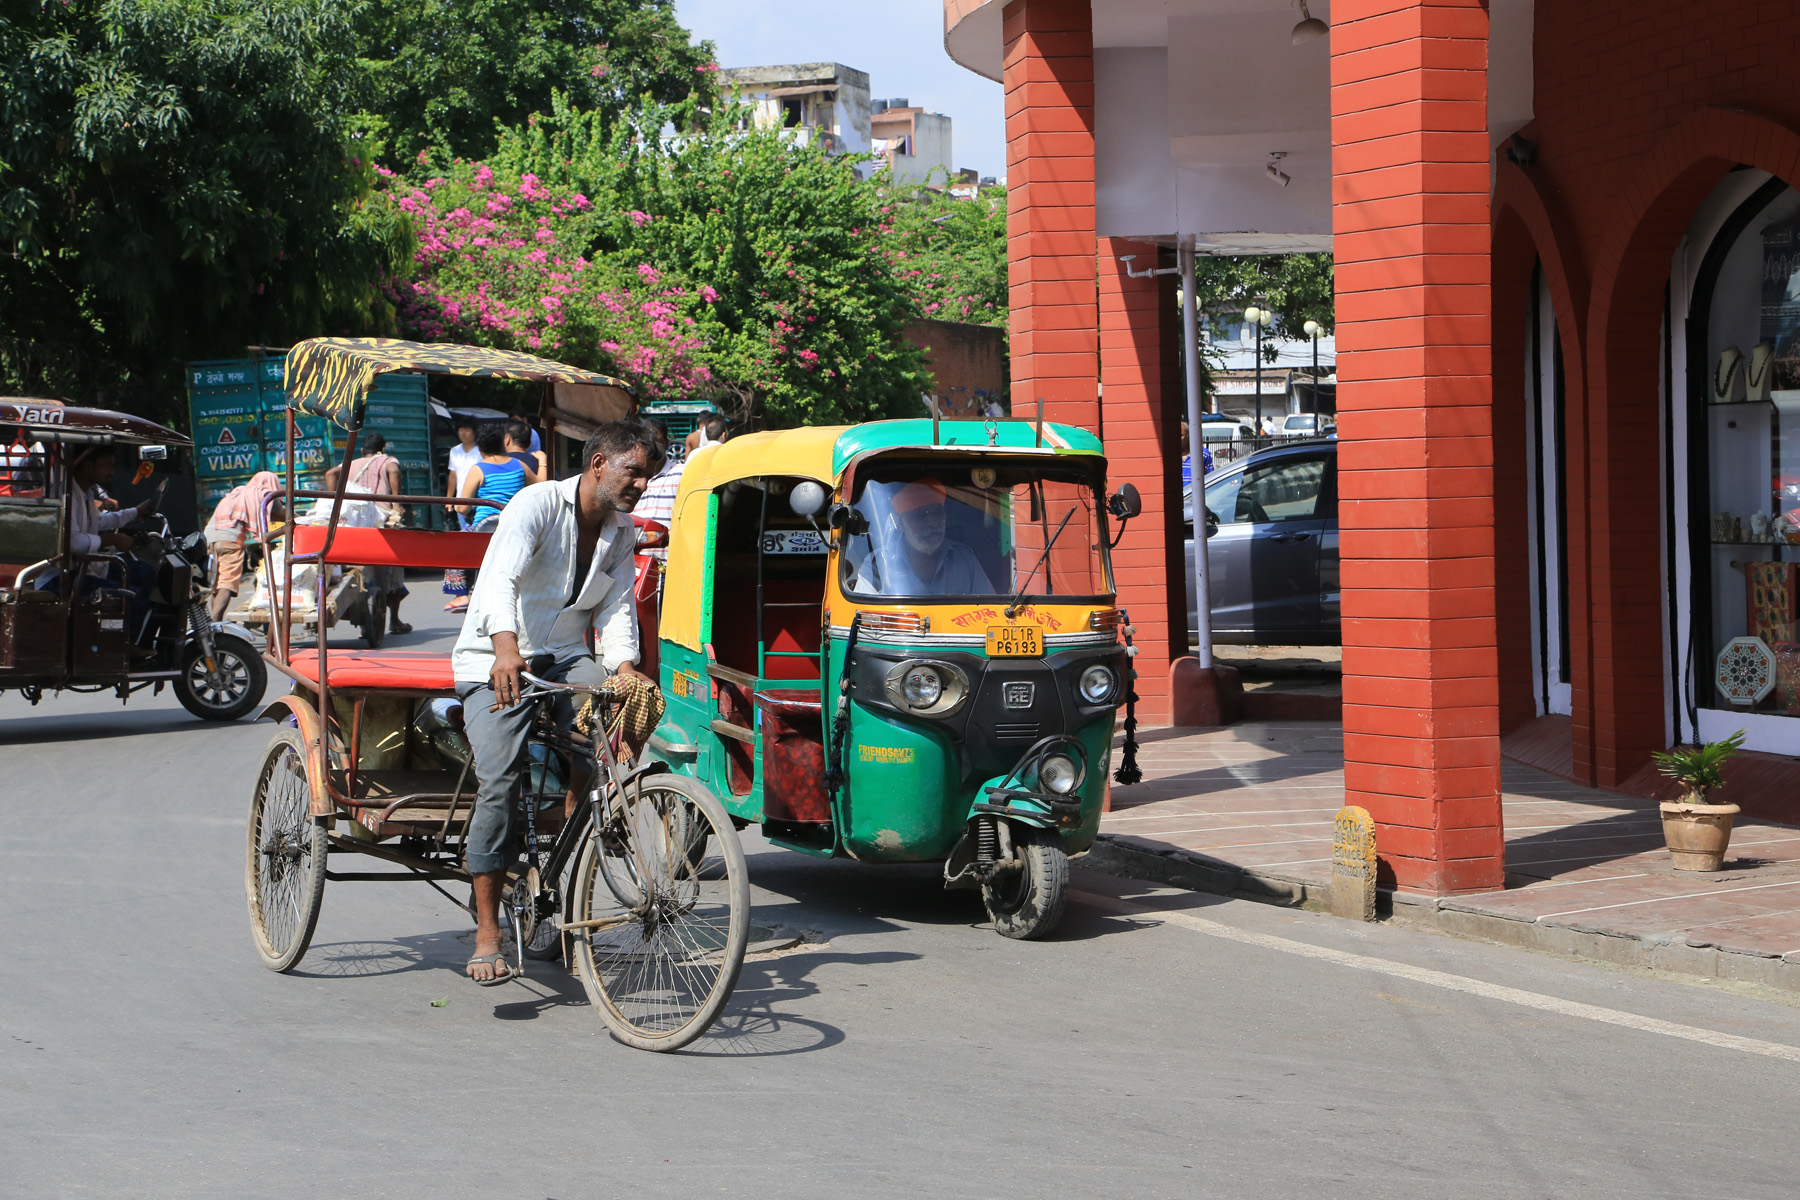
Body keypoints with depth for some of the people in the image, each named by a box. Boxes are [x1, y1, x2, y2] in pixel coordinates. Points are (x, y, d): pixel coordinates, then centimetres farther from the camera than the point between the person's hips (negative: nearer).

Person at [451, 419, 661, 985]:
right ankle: (487, 933, -14)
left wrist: (625, 667, -20)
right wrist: (506, 647, -48)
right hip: (498, 660, -5)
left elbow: (616, 607, 2)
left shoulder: (621, 534, 9)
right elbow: (501, 578, -30)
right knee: (498, 783, -21)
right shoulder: (538, 504, -14)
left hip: (565, 658, 6)